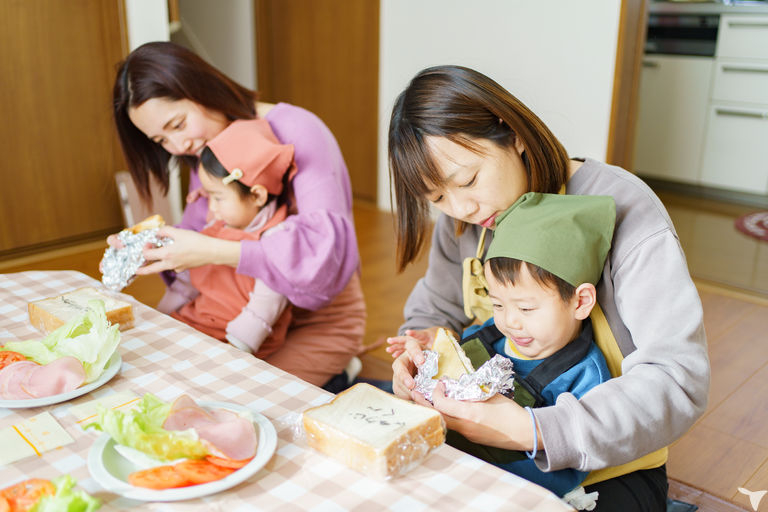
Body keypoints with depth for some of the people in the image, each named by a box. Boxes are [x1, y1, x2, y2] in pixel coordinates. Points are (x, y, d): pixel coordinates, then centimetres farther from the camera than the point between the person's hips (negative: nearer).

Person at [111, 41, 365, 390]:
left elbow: (324, 251, -30)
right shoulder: (206, 152, 6)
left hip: (322, 321, -7)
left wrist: (214, 252, -32)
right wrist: (149, 250, -14)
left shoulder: (296, 132, -20)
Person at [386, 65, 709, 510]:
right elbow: (434, 309, 11)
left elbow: (679, 380, -24)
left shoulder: (624, 210, -20)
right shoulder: (462, 216, -2)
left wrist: (536, 431, -34)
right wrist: (420, 349, -13)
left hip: (609, 468, -3)